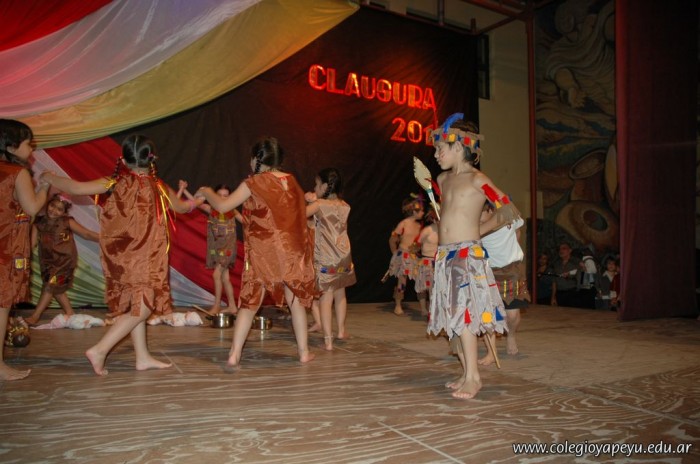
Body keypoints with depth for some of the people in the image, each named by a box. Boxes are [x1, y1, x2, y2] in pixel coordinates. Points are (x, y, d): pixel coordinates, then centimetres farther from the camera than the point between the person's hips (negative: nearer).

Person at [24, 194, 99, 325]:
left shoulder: (67, 222, -10)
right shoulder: (39, 222, -1)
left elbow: (86, 234, -9)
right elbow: (32, 243, -3)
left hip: (64, 260, -4)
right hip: (48, 261, 5)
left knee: (50, 286, -6)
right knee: (56, 288, 8)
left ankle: (35, 316, 5)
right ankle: (69, 313, 23)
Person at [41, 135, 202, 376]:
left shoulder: (115, 183, -4)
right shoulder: (159, 187, -5)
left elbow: (76, 188, -12)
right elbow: (181, 207, 13)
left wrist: (48, 177, 7)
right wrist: (197, 201, 35)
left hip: (120, 258, 4)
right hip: (143, 259, -4)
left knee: (132, 305, 14)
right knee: (143, 306, 3)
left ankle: (143, 357, 22)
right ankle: (99, 350, -6)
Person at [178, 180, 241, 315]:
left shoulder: (233, 211, -2)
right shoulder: (211, 209, 1)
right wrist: (183, 190, -12)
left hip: (227, 247, -3)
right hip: (215, 247, 3)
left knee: (217, 275, -13)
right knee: (225, 278, 8)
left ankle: (217, 305, 1)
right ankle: (232, 306, 17)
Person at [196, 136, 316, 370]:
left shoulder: (254, 183, -7)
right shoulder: (292, 181, 6)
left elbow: (222, 206, -5)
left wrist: (206, 192, 13)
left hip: (262, 253, -3)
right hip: (292, 252, 3)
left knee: (249, 303, 4)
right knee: (296, 300, 13)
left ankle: (234, 356, 1)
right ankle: (304, 352, 19)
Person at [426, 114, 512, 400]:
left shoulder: (476, 179, -7)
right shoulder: (443, 179, 15)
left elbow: (505, 203, -3)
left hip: (467, 254, -8)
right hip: (444, 255, 8)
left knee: (463, 315, -12)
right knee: (452, 316, 9)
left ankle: (473, 376, -1)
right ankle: (467, 373, 20)